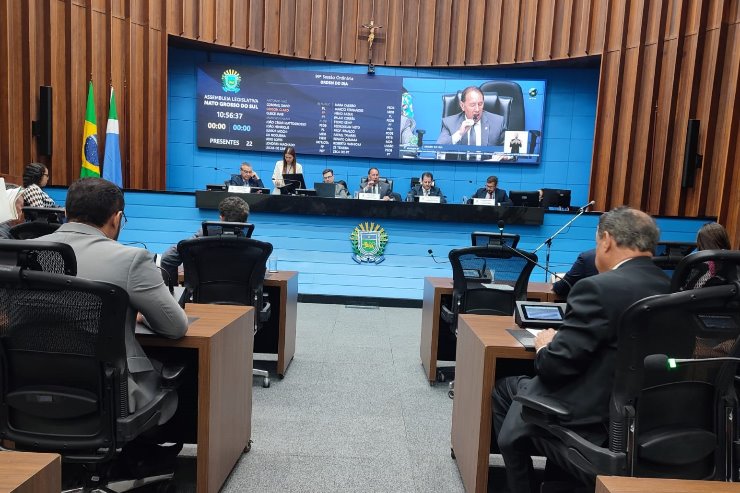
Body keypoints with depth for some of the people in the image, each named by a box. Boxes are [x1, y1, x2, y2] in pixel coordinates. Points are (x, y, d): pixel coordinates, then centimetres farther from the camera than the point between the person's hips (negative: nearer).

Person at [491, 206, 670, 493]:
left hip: (592, 413, -7)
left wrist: (544, 346, -1)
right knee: (520, 383, 22)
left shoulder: (599, 287, -23)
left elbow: (556, 365, -21)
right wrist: (561, 339, 8)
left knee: (504, 388, 15)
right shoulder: (668, 288, 1)